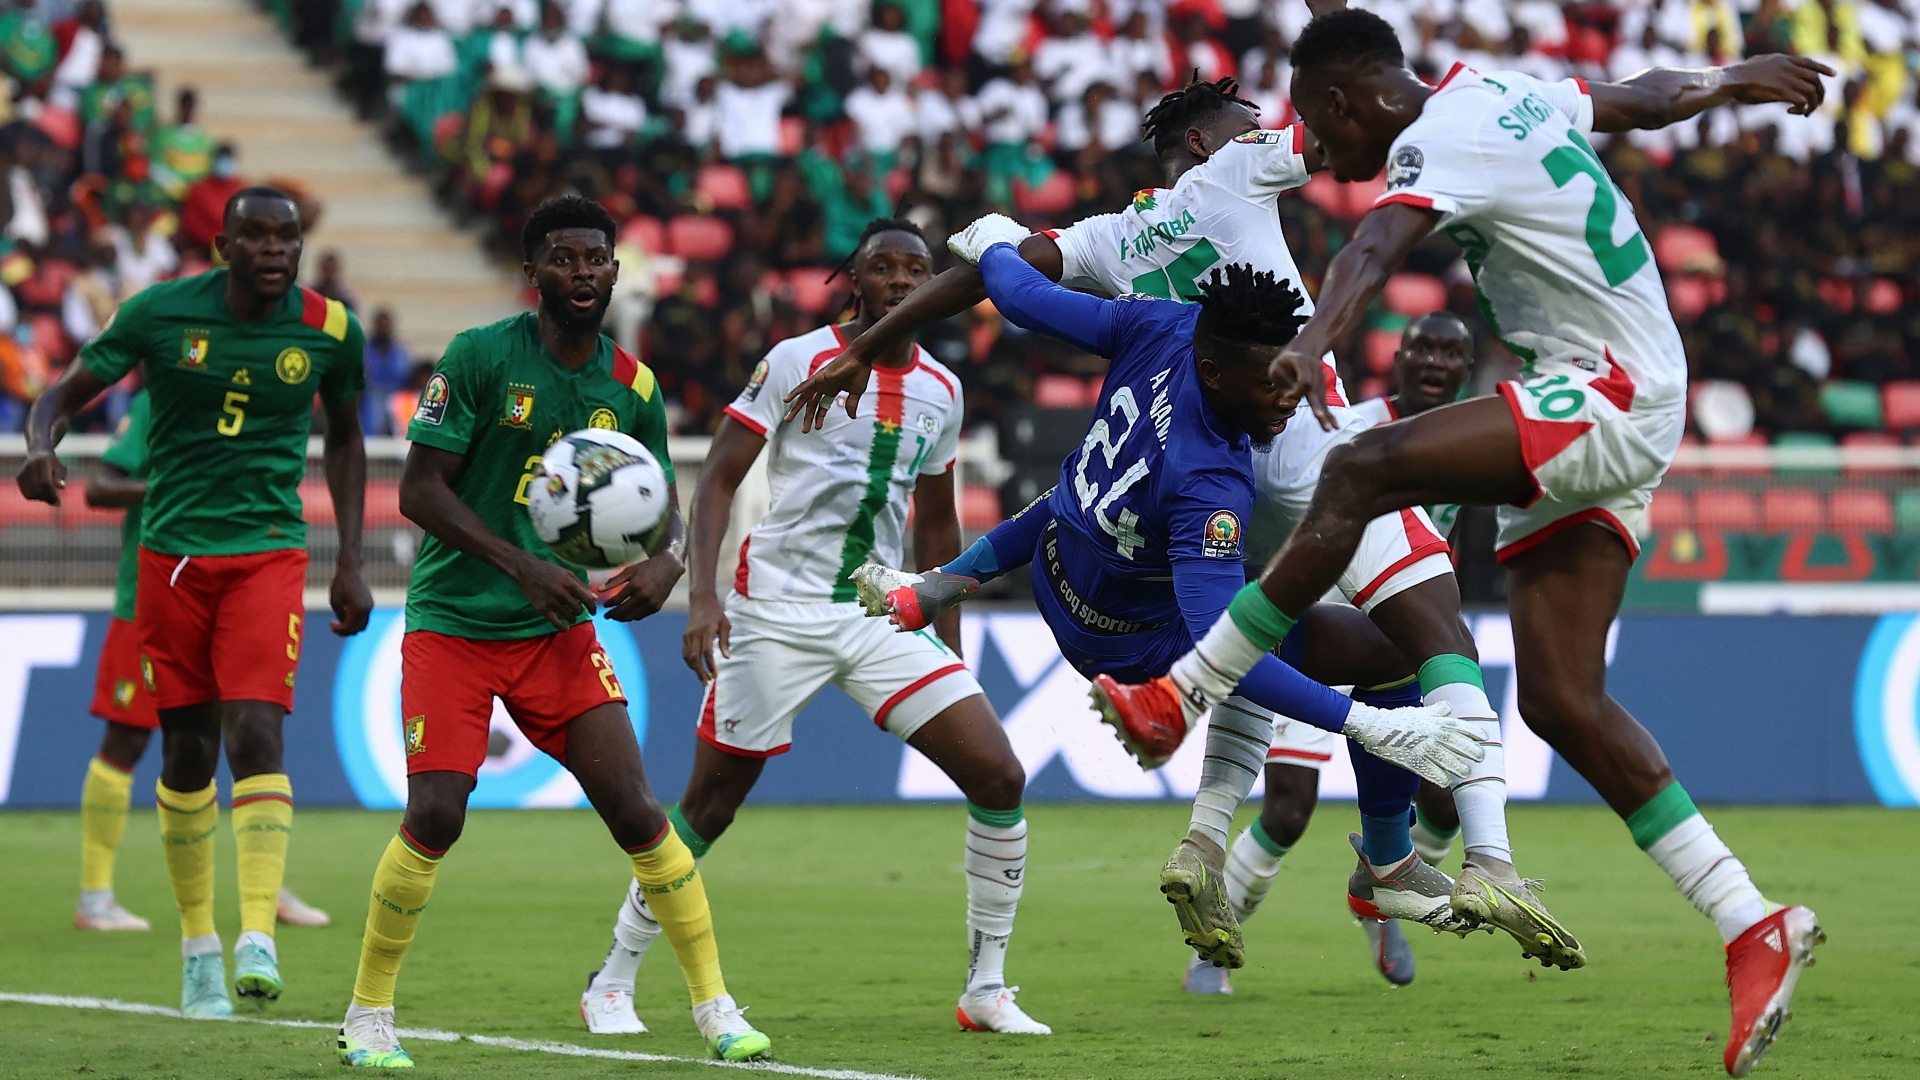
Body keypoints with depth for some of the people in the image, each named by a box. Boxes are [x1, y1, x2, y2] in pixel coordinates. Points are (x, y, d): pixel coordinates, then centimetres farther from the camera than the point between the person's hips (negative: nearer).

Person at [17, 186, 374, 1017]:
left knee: (254, 732, -18)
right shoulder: (161, 312, -6)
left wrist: (350, 563, 11)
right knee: (188, 748, 6)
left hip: (268, 553, -1)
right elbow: (66, 394, 2)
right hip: (172, 551, 1)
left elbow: (345, 438, 14)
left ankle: (259, 938, -23)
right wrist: (41, 447, -22)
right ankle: (197, 942, 19)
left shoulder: (328, 330, -2)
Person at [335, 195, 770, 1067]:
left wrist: (664, 564, -13)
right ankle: (367, 1015, 5)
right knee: (435, 816, -14)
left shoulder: (633, 388, 2)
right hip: (452, 624, -3)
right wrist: (525, 567, -23)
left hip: (558, 631, 3)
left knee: (635, 812, -6)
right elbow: (418, 489, -13)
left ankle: (715, 1009, 4)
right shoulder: (481, 357, -11)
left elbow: (664, 505, 12)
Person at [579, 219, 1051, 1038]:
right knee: (710, 804, 0)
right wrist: (702, 595, -19)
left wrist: (950, 647, 18)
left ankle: (986, 991, 2)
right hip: (779, 609, -4)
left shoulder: (941, 391, 9)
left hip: (882, 616, 4)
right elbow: (718, 478, -7)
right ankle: (612, 983, 16)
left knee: (999, 777, -9)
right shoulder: (798, 362, -6)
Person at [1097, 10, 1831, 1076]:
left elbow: (1373, 250, -34)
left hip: (1608, 400, -10)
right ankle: (1755, 931, -1)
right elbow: (1642, 97, 31)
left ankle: (1180, 698, -22)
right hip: (1588, 424, 10)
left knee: (1361, 470, -25)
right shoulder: (1501, 91, 14)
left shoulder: (1440, 141, -14)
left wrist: (1312, 346, -53)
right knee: (1560, 700, 0)